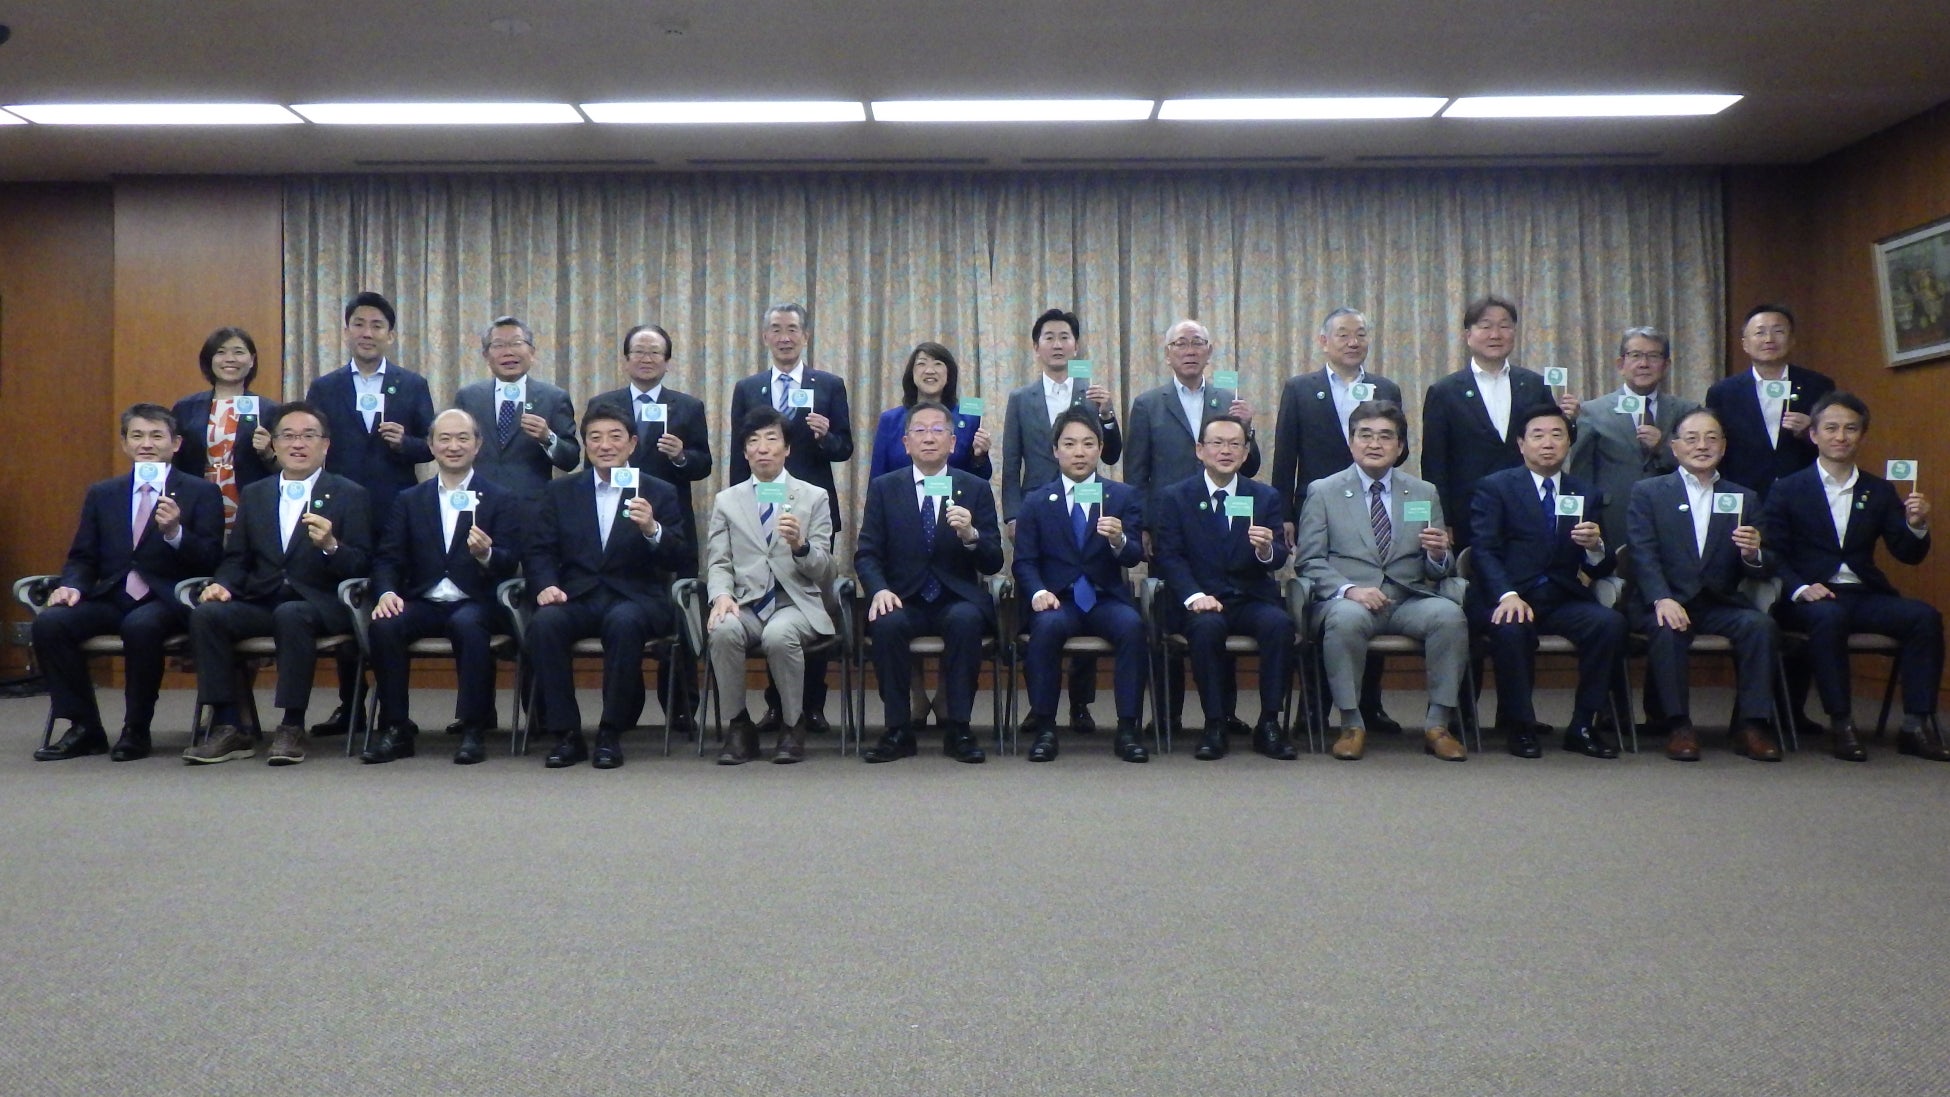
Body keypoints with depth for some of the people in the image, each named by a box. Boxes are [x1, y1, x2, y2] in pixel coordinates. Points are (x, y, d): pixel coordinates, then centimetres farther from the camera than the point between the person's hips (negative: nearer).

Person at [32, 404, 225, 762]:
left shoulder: (202, 493, 5)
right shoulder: (101, 494, 18)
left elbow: (211, 560, -3)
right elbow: (83, 557, 16)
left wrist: (175, 532, -21)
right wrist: (73, 585, -6)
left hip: (166, 601, -4)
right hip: (110, 599, 5)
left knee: (140, 624, -35)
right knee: (49, 621, -21)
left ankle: (136, 730, -17)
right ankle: (84, 728, -8)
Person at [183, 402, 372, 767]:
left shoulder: (350, 495, 5)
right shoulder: (254, 494, 18)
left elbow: (362, 566, -3)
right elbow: (236, 557, 16)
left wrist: (330, 546, -23)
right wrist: (222, 584, -6)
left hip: (319, 604, -4)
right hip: (260, 602, 4)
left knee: (290, 614, -35)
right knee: (205, 614, -23)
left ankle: (292, 726, -24)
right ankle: (227, 727, -16)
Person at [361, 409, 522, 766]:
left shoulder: (503, 500, 7)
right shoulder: (410, 500, 15)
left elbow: (509, 565, -3)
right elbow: (388, 558, 8)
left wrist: (486, 555, -26)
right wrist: (386, 593, -13)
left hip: (475, 603, -3)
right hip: (422, 603, 3)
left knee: (468, 624, -35)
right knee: (383, 626, -27)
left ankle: (474, 729, -24)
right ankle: (396, 729, -15)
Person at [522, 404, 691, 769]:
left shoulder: (659, 493, 8)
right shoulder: (560, 491, 15)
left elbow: (680, 558, -2)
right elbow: (537, 549, 9)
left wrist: (652, 530, -22)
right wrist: (546, 585, -11)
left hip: (635, 598, -2)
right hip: (577, 598, 2)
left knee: (624, 622, -35)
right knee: (543, 624, -29)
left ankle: (611, 733, -20)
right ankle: (566, 734, -16)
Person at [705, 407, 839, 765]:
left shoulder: (814, 497, 9)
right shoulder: (727, 500, 15)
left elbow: (826, 572, 3)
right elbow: (718, 562, 8)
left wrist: (800, 545, -19)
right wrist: (722, 595, -15)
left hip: (796, 604, -1)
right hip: (745, 604, 2)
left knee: (779, 635, -35)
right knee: (723, 631, -32)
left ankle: (792, 726, -10)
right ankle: (739, 725, -11)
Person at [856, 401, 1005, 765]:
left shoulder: (976, 489, 7)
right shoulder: (884, 488, 9)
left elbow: (993, 564, 2)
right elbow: (866, 553, 3)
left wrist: (970, 535, -20)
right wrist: (879, 590, -18)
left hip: (958, 601, 0)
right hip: (903, 600, 0)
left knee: (965, 620, -33)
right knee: (886, 623, -31)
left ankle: (957, 728, -20)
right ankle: (898, 730, -17)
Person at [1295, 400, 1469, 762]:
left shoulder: (1425, 493, 15)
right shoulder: (1323, 492, 7)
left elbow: (1441, 571, 14)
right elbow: (1310, 562, 0)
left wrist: (1439, 555, -11)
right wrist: (1348, 589, -18)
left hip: (1410, 599, 2)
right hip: (1347, 599, -2)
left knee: (1450, 614, -29)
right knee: (1347, 617, -36)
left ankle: (1438, 724, -16)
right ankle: (1352, 724, -21)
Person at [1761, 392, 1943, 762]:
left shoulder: (1880, 492, 15)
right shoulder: (1787, 490, 5)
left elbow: (1908, 555, 10)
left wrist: (1916, 525, -11)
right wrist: (1799, 589, -20)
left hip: (1865, 595, 4)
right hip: (1812, 597, -4)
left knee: (1926, 616, -24)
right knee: (1829, 615, -36)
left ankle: (1918, 725, -18)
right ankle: (1840, 725, -28)